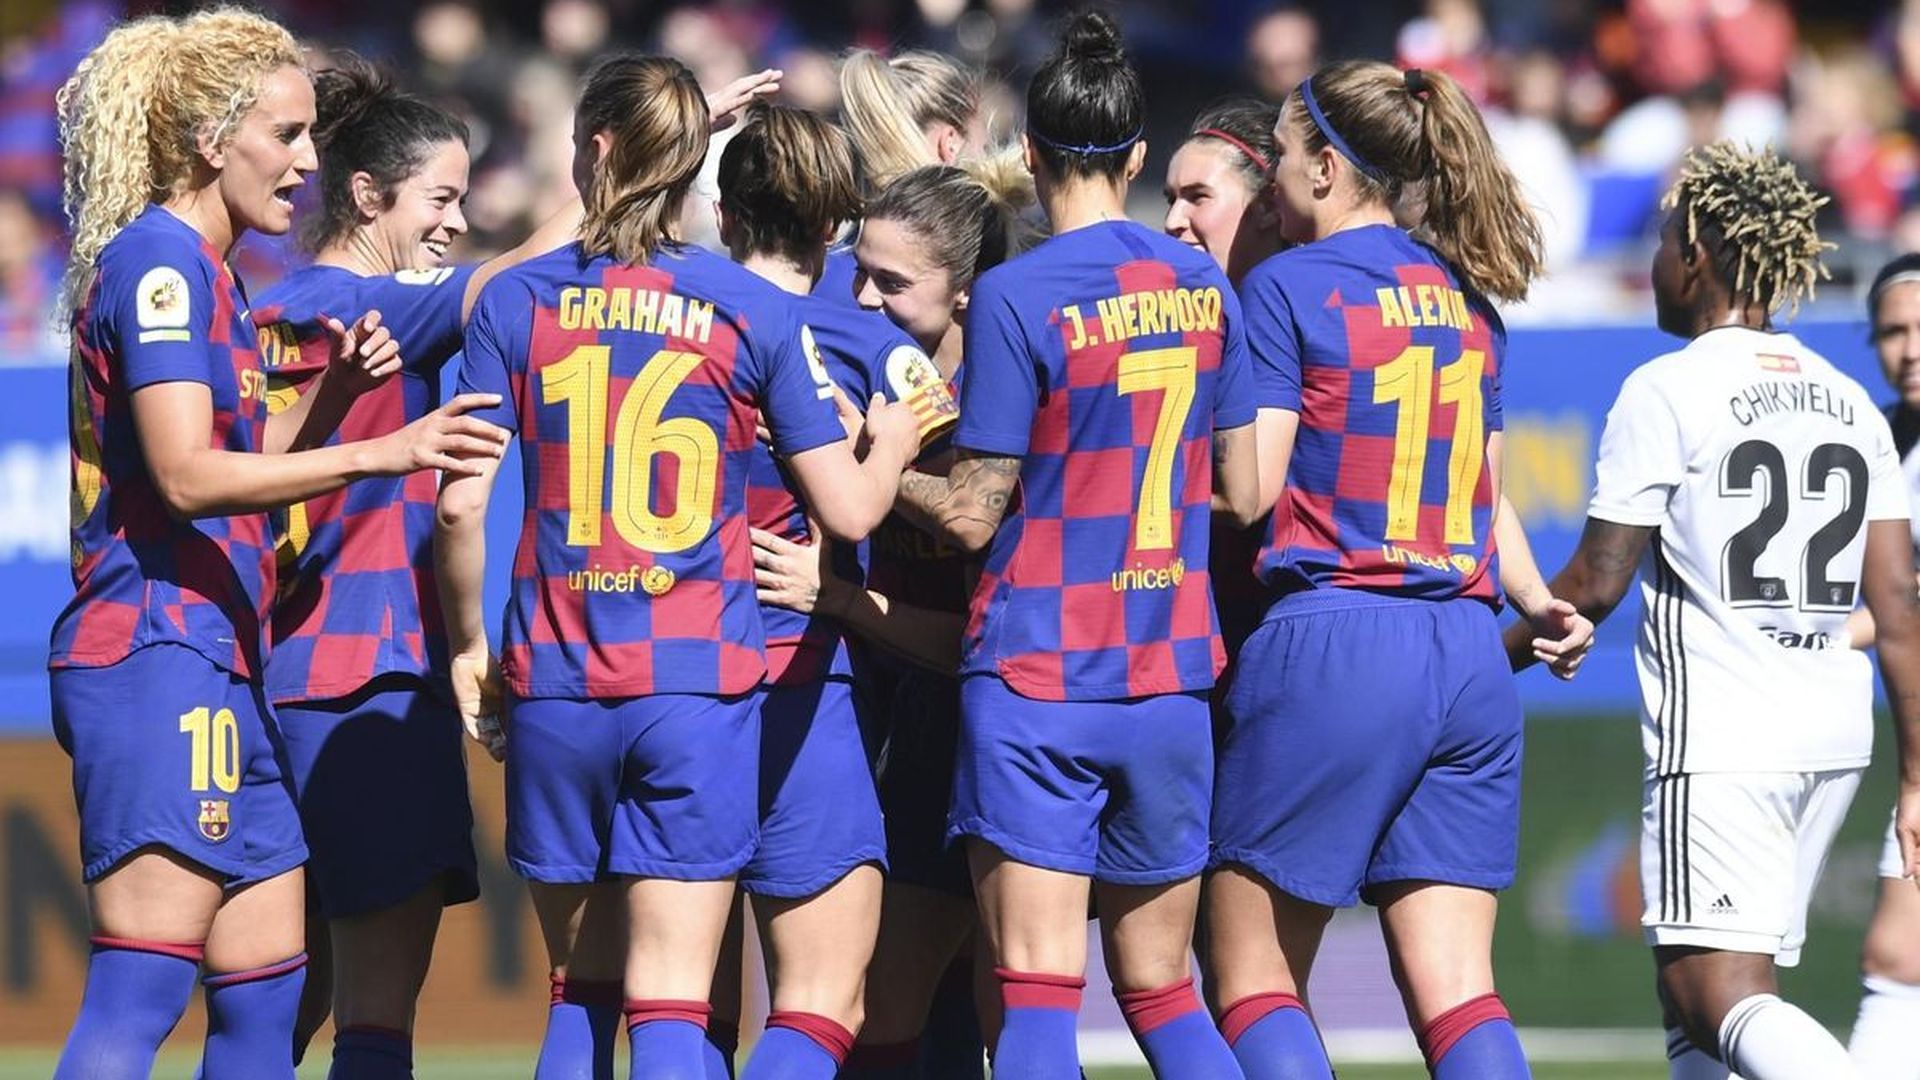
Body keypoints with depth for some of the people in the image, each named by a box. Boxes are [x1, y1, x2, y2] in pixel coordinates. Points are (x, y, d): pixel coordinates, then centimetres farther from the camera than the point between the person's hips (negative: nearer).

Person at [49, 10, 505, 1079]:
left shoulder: (211, 273, 21)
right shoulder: (159, 258, -9)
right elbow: (184, 476, -20)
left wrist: (335, 389, 9)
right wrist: (377, 453, -28)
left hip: (221, 669, 10)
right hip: (159, 654, -10)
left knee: (267, 992, 8)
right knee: (141, 992, -16)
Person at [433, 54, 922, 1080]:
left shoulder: (517, 301, 2)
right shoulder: (756, 312, -1)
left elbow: (461, 503, -2)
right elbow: (848, 510, -1)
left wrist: (468, 644, 13)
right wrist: (893, 442, 20)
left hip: (557, 686, 2)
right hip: (700, 685, -2)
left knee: (581, 988, 14)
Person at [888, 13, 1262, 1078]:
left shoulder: (1015, 297, -10)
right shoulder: (1203, 285, 7)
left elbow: (972, 515, -10)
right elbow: (1241, 494, 12)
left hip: (1037, 679, -5)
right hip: (1171, 677, 5)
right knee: (1160, 992, 12)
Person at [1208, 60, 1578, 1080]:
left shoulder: (1287, 287, -4)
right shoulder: (1466, 301, 15)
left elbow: (1249, 488, -8)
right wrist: (1537, 604, 36)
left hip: (1331, 642, -6)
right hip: (1466, 655, 6)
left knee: (1253, 980, 4)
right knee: (1454, 992, 2)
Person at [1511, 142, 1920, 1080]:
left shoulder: (1667, 392, -6)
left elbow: (1597, 585, -5)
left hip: (1719, 740, -7)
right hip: (1834, 737, 7)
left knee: (1721, 1000, -13)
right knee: (1694, 1004, 15)